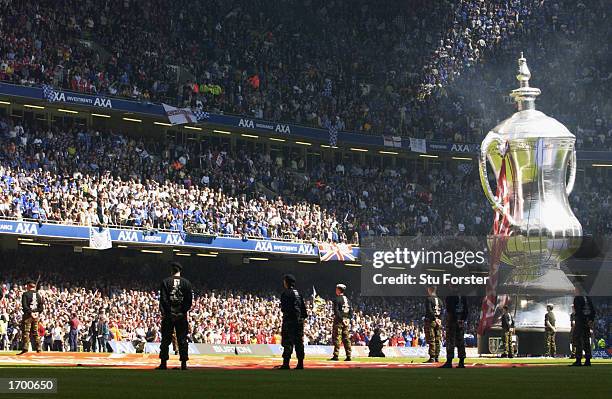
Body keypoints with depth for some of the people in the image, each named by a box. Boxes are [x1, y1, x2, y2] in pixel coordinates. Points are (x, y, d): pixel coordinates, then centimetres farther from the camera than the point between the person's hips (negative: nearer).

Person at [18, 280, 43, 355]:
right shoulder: (38, 295, 11)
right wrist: (37, 312, 6)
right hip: (36, 316, 5)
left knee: (26, 332, -5)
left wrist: (30, 312, -15)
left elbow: (24, 306, -16)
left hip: (28, 315, -5)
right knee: (35, 332, 12)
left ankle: (25, 348, -14)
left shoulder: (25, 294, -6)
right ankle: (38, 348, 11)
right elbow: (41, 307, 11)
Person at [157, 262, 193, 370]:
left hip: (168, 315, -1)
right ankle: (184, 364, 2)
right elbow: (190, 299, 1)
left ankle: (164, 363, 2)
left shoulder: (166, 282, -1)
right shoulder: (186, 283, 2)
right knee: (182, 340, 5)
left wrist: (163, 312, -1)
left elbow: (163, 299, -5)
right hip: (182, 316, 1)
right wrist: (184, 310, 10)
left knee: (166, 340, 4)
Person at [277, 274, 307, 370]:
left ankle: (286, 364, -9)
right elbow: (303, 307, 16)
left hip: (289, 320, -7)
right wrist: (303, 318, 19)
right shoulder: (298, 293, 13)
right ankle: (300, 363, 9)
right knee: (299, 342, 9)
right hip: (299, 320, 7)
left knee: (287, 342, -6)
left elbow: (284, 307, -14)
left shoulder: (286, 293, -9)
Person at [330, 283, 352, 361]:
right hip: (346, 319, 7)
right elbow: (351, 311, 13)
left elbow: (336, 311, -18)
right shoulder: (347, 299, 14)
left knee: (337, 337, -6)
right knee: (346, 338, 9)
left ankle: (336, 355, -9)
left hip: (339, 320, -7)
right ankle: (348, 356, 6)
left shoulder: (337, 299, -8)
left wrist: (341, 319, -17)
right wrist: (348, 318, 7)